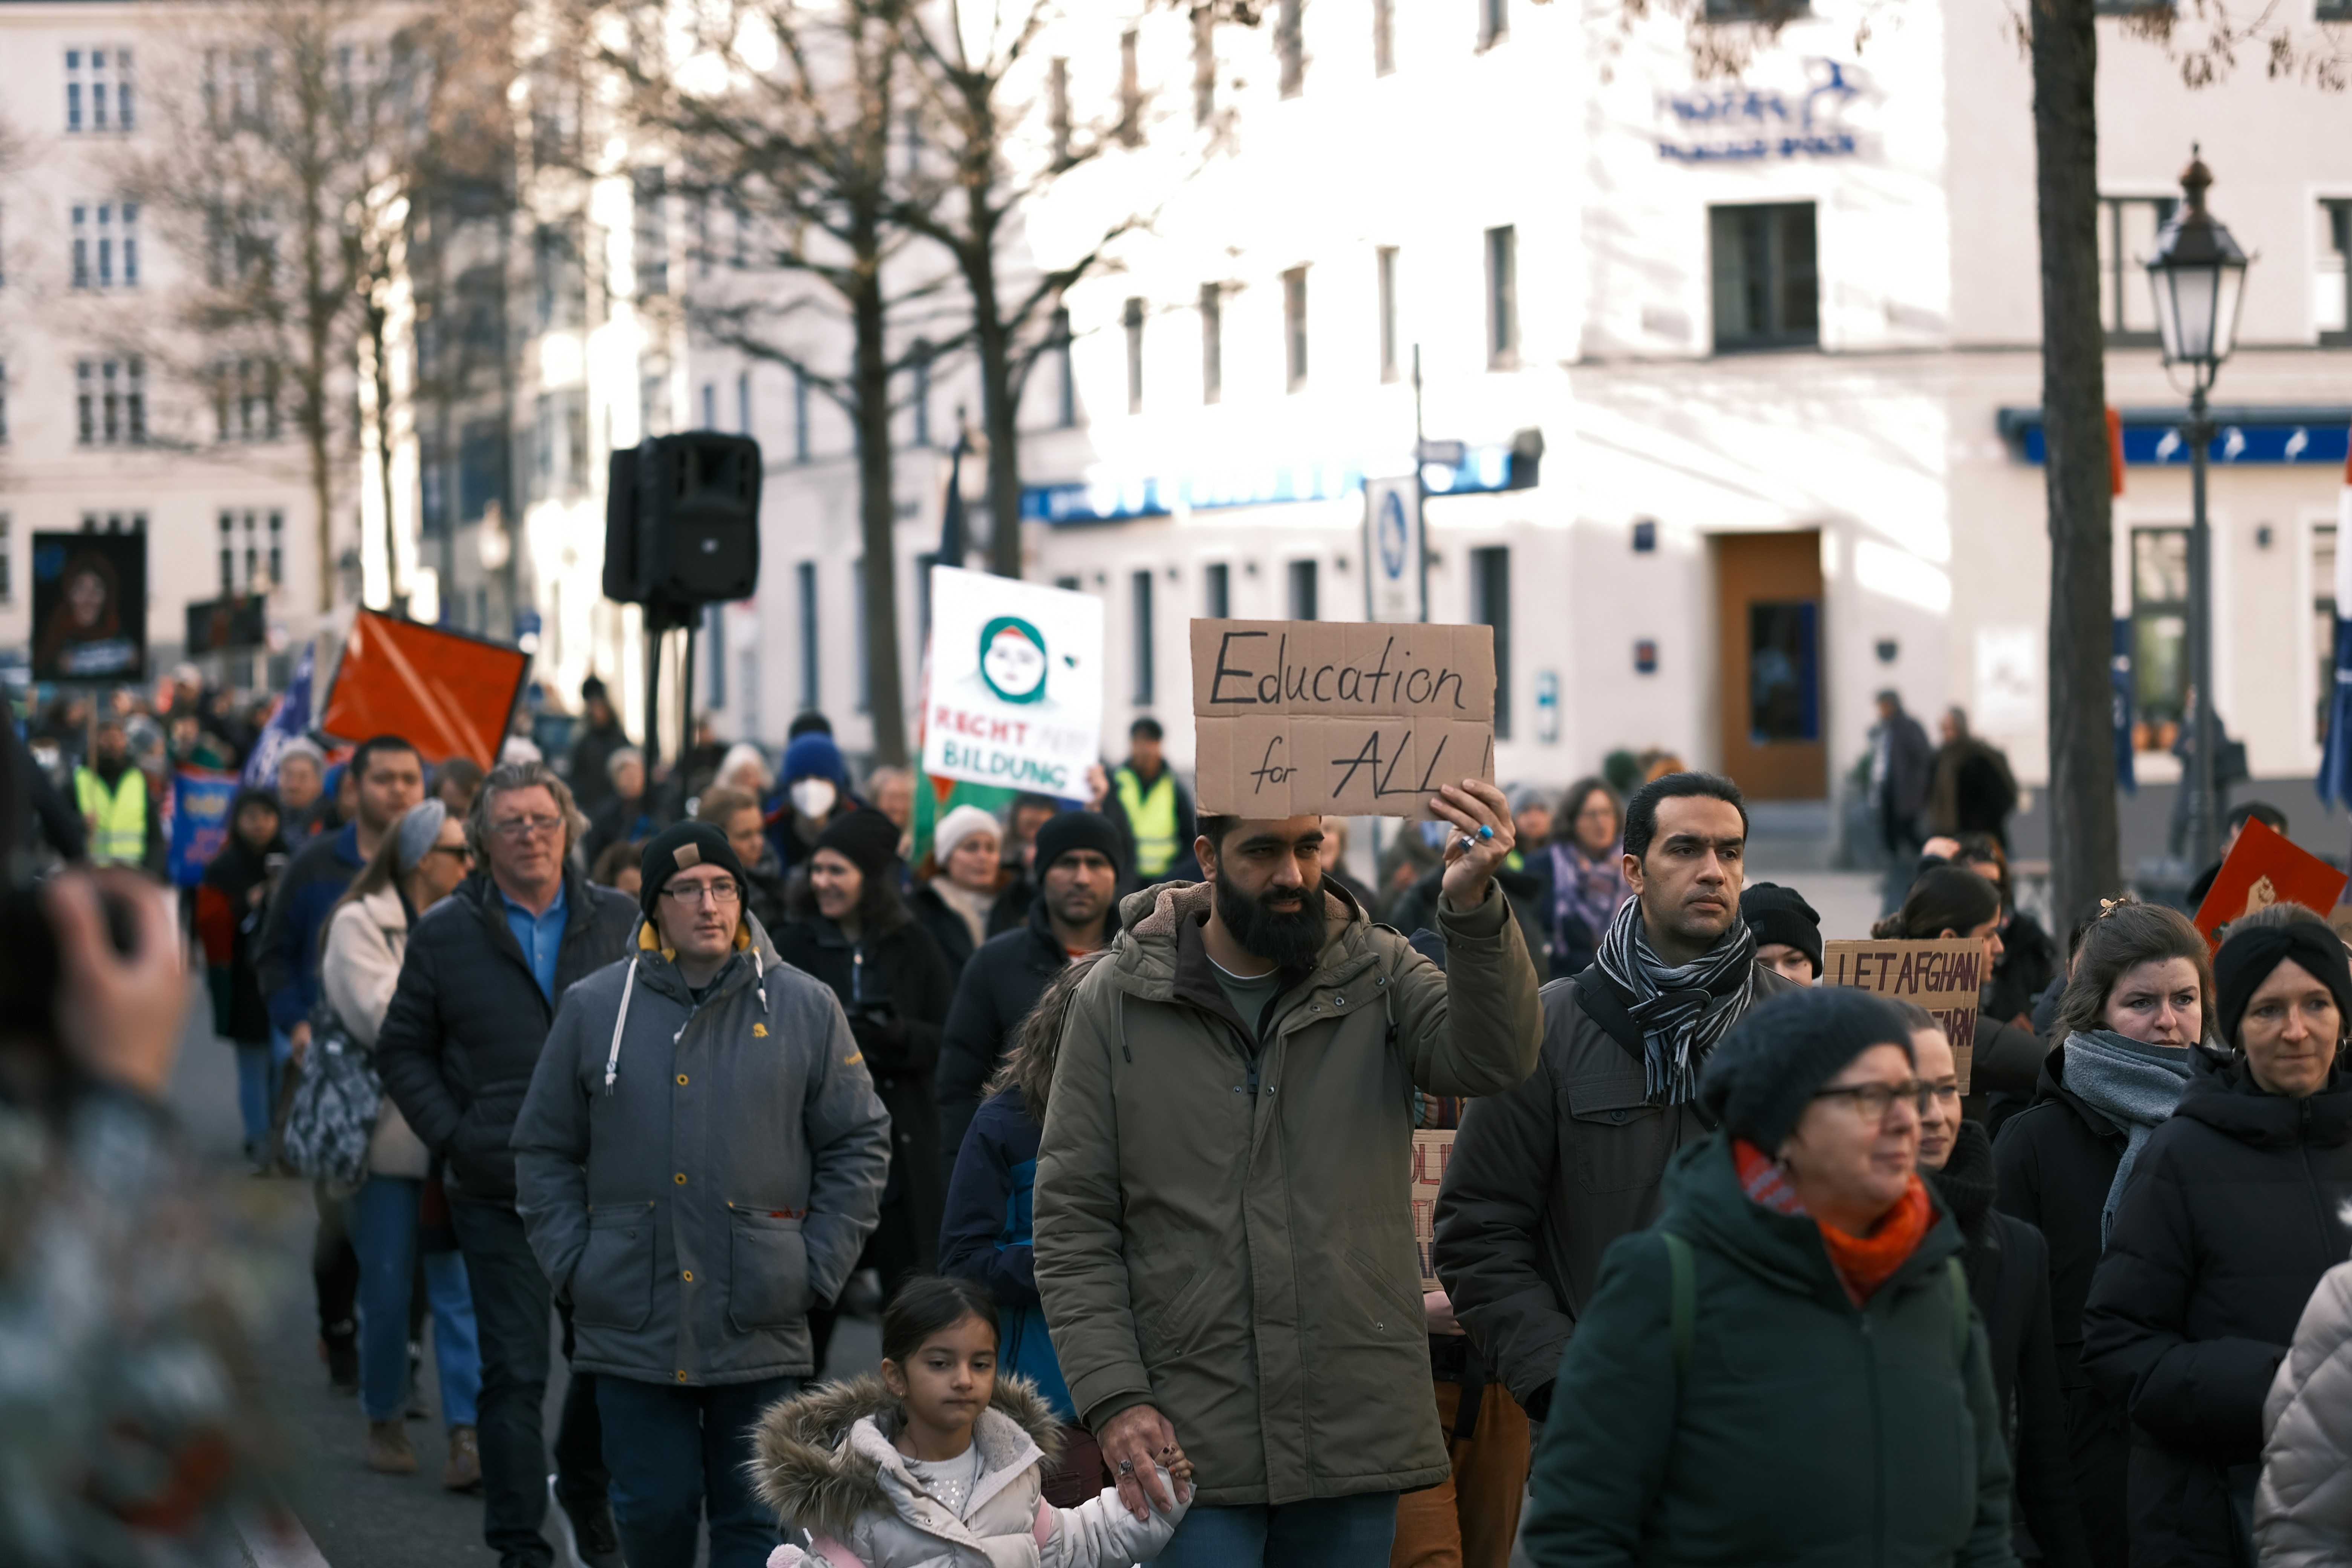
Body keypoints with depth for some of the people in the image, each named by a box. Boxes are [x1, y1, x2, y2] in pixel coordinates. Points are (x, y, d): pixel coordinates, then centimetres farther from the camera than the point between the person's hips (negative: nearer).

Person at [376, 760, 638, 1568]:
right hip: (500, 1190, -1)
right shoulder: (445, 933, 3)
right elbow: (403, 1050, 9)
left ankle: (585, 1497, 33)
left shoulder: (619, 922, 5)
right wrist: (452, 1136, -4)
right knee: (514, 1373, -1)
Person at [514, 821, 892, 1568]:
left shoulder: (804, 1008, 4)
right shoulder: (594, 1008, 5)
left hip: (761, 1331, 0)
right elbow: (545, 1151, 12)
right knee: (652, 1508, 4)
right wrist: (572, 1266, 1)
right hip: (632, 1328, 1)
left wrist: (818, 1270, 0)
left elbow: (860, 1144, 8)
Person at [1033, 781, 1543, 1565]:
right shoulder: (1116, 1000, 1)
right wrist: (1114, 1397, -9)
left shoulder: (1378, 972, 3)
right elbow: (1073, 1221, 2)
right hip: (1191, 1435, -1)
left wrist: (1474, 907, -34)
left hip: (1357, 1433, 1)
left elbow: (1492, 1059, -17)